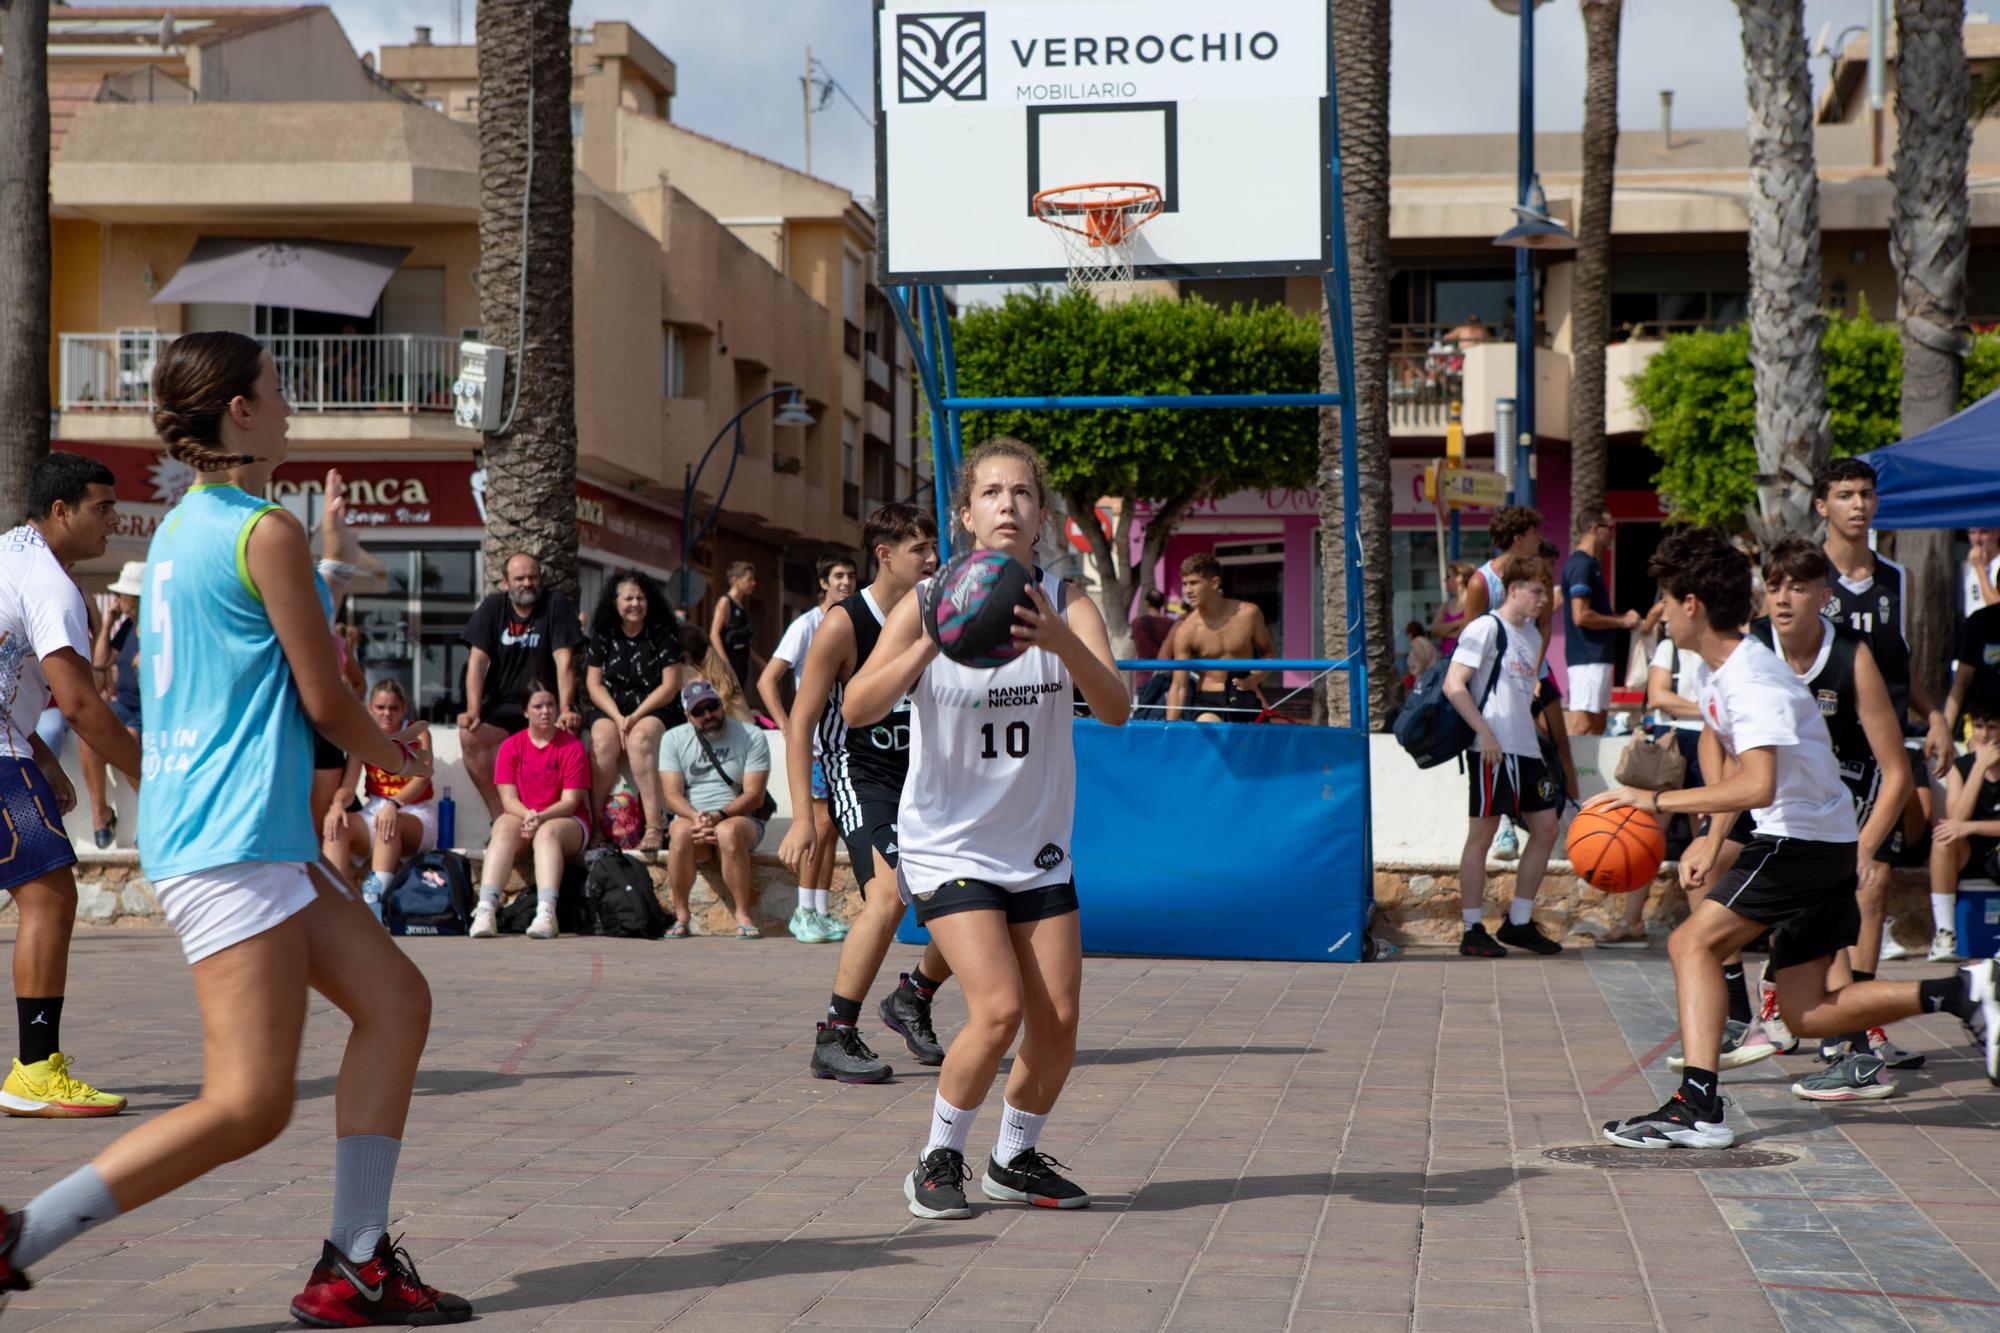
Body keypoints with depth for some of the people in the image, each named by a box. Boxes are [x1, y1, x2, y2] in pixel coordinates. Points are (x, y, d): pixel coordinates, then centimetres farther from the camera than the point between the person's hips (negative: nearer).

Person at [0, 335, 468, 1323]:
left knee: (395, 999, 9)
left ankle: (354, 1268, 8)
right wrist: (396, 758, 12)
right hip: (232, 843, -10)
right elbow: (326, 701, -7)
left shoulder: (181, 527, 15)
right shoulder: (268, 532, -12)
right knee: (248, 1107, -11)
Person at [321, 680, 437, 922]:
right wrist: (337, 804, -31)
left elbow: (422, 778, -19)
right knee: (337, 824, -27)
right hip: (374, 809, 3)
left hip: (416, 814, -3)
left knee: (391, 822, -38)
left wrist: (394, 805, -38)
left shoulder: (417, 734, -2)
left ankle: (375, 897, -49)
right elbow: (348, 784, -5)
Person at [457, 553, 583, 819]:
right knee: (469, 736, -27)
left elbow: (564, 661, -13)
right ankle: (500, 816, -19)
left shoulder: (556, 605, -3)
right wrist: (473, 712, -18)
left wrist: (565, 711, -26)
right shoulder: (493, 607, 2)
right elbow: (478, 660, -6)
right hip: (501, 704, 2)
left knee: (569, 729, -33)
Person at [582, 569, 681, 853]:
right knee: (604, 740, -31)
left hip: (652, 711, -2)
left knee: (640, 738, -35)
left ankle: (655, 825, -40)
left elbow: (670, 685, -5)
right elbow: (594, 684, 3)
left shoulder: (663, 634, 1)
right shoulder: (603, 635, 8)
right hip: (609, 710, 2)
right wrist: (618, 717, -13)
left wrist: (636, 717, -15)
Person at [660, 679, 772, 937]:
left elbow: (754, 795, -6)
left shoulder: (751, 736, 1)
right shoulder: (674, 739, 8)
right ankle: (681, 915, -22)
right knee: (681, 832, -35)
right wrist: (696, 817, -23)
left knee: (728, 832, -37)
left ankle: (744, 915, -27)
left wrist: (719, 816, -23)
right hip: (690, 816, 2)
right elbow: (673, 795, -1)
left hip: (740, 817, -1)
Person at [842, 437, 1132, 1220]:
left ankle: (1015, 1160, 24)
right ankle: (938, 1160, 4)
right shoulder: (927, 603, -9)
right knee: (999, 1010, -18)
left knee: (1057, 1023, 0)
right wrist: (931, 643, -35)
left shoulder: (1067, 604, -3)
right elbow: (856, 709, -20)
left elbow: (1115, 710, -19)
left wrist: (1061, 641, -37)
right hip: (948, 844, -3)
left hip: (1039, 850, 4)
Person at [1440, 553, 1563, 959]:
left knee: (1546, 829, 8)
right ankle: (1473, 932, 0)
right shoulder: (1486, 629, -8)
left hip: (1527, 748, 9)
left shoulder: (1530, 635, 18)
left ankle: (1519, 923, 16)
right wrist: (1484, 731, -21)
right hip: (1494, 749, -9)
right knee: (1482, 834, -4)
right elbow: (1453, 685, -15)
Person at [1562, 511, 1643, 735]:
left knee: (1597, 725, 11)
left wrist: (1622, 618, 12)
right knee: (1582, 726, -11)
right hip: (1587, 657, -10)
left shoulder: (1592, 564, 18)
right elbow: (1581, 616, -22)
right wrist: (1622, 621, -12)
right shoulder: (1581, 565, -14)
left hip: (1598, 656, 10)